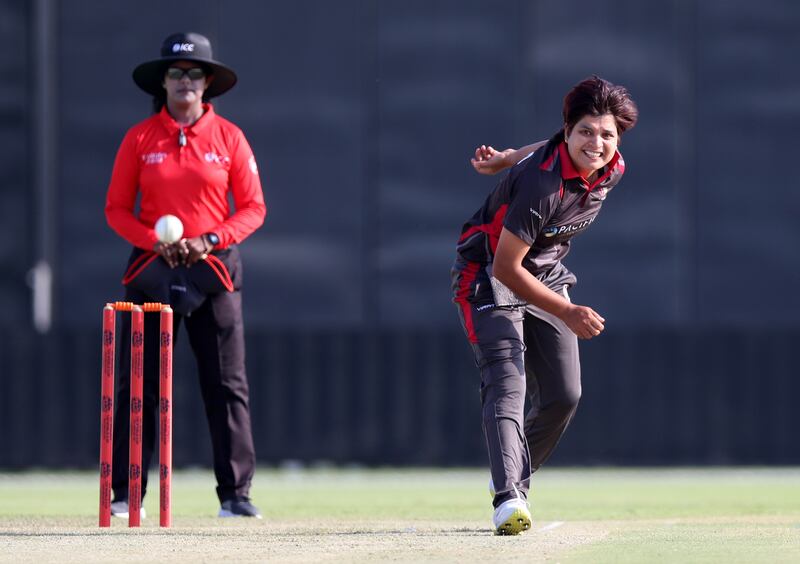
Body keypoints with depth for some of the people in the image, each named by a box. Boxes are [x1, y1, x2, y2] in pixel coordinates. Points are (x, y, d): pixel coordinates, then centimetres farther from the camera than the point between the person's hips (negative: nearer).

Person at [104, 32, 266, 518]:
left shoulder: (229, 138, 4)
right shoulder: (140, 139, 4)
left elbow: (253, 208, 4)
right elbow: (117, 209, 5)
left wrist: (211, 240, -12)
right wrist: (156, 241, -12)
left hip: (214, 268, 0)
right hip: (152, 270, 0)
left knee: (227, 384, -2)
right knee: (138, 383, -2)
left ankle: (236, 493, 1)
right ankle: (124, 493, 2)